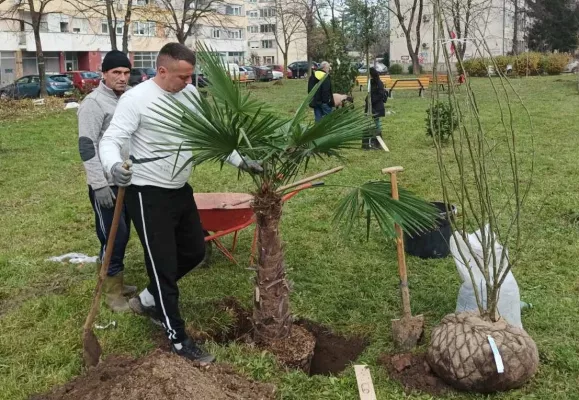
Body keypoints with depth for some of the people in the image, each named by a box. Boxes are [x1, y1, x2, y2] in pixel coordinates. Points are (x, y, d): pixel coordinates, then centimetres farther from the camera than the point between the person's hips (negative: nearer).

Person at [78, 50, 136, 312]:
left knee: (123, 235, 15)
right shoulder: (94, 103, -14)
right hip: (106, 184, -8)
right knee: (112, 237, -3)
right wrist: (99, 184, -22)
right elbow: (87, 147, -18)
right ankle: (112, 292, 10)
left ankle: (117, 283, 29)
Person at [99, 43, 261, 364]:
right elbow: (111, 140, -20)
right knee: (164, 264, 0)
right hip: (148, 195, -8)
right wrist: (113, 166, -42)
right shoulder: (136, 99, -16)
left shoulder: (190, 94, 3)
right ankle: (178, 339, 14)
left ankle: (147, 300, 39)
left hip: (181, 190, 8)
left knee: (194, 251, 19)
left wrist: (240, 161, 7)